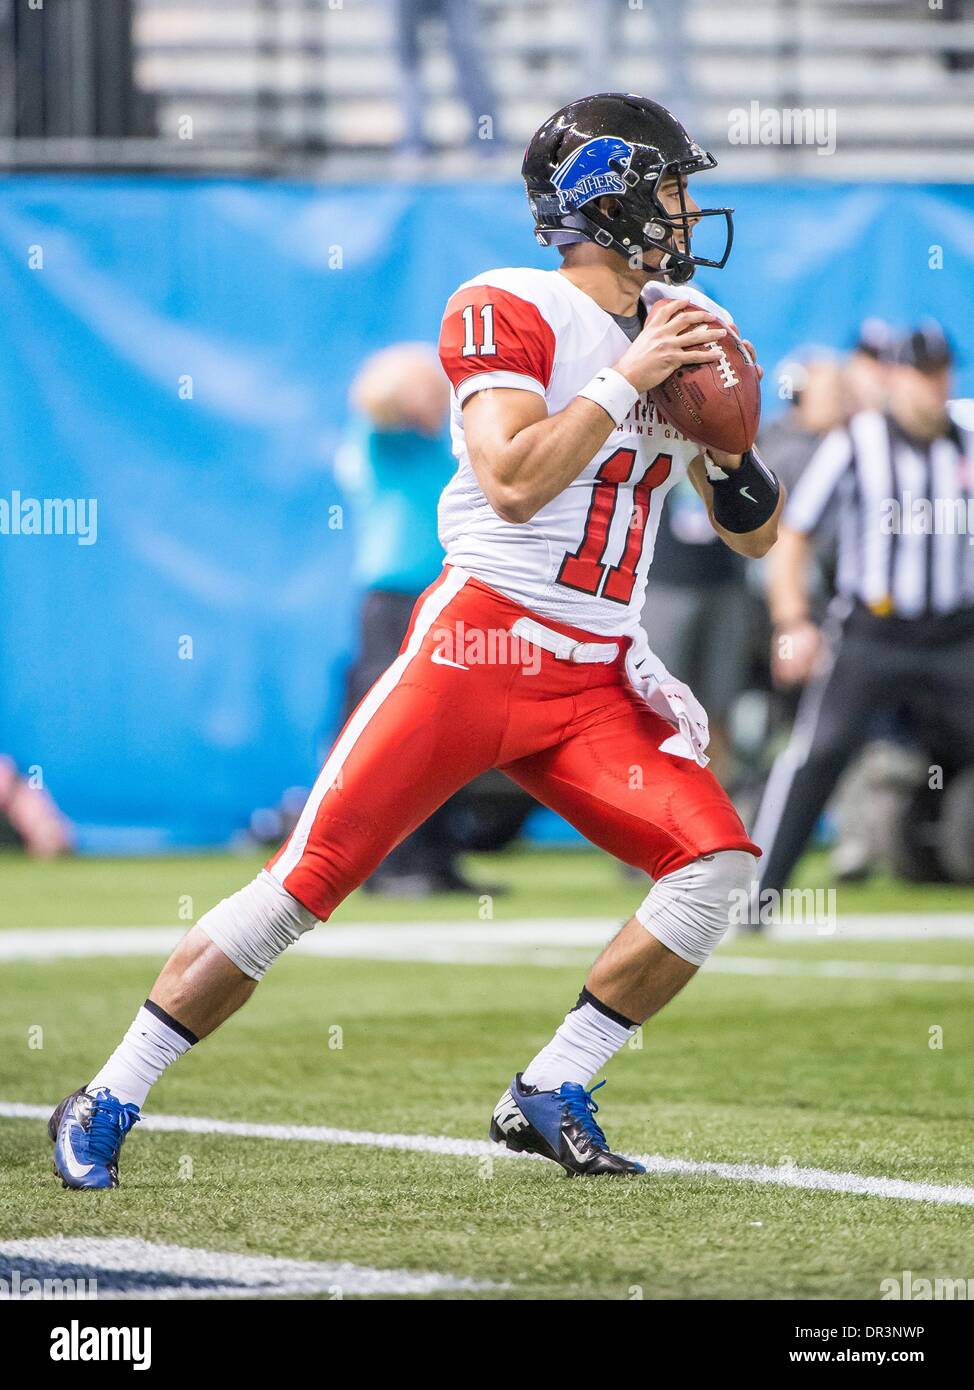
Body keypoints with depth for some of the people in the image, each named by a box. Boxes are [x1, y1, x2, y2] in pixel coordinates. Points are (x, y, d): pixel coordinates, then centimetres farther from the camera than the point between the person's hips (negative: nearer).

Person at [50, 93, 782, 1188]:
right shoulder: (512, 312, -7)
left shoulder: (680, 330, 15)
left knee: (718, 863, -11)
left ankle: (549, 1098, 0)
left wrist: (725, 442, -1)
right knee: (307, 880, -10)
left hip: (595, 684, 7)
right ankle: (106, 1105, 0)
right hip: (478, 642, -6)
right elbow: (513, 483, -21)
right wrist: (628, 379, -17)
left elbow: (755, 534, 19)